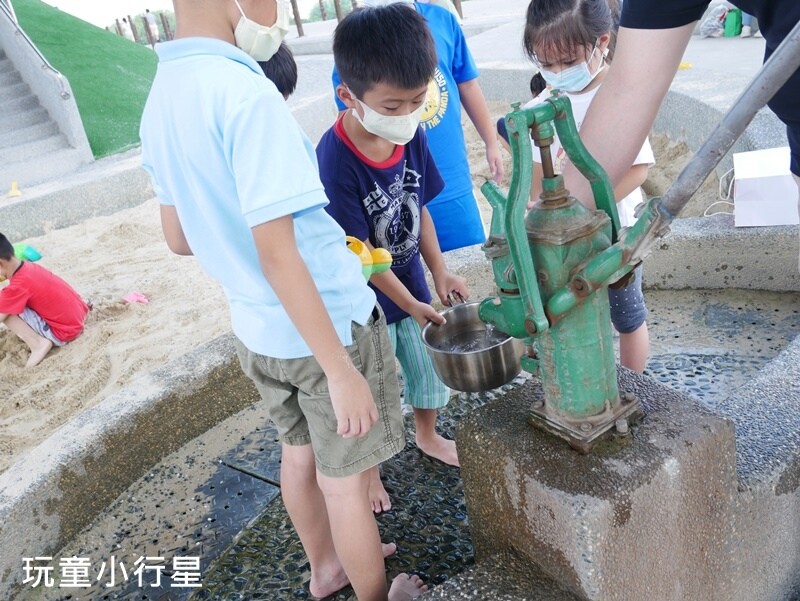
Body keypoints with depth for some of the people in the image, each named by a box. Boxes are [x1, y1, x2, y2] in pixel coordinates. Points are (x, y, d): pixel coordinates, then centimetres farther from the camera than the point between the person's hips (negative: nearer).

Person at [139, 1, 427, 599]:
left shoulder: (161, 98, 3)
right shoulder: (245, 92, -23)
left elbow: (179, 237, 10)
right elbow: (277, 252, -27)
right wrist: (341, 371, -23)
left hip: (259, 329, 8)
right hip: (328, 324, -8)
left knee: (299, 454, 26)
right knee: (345, 479, 12)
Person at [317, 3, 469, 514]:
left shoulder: (411, 134, -11)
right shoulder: (335, 161, -29)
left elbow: (420, 208, 1)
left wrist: (439, 272, -2)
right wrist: (410, 304, -17)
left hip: (412, 281, 6)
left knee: (428, 365, 24)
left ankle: (428, 437, 53)